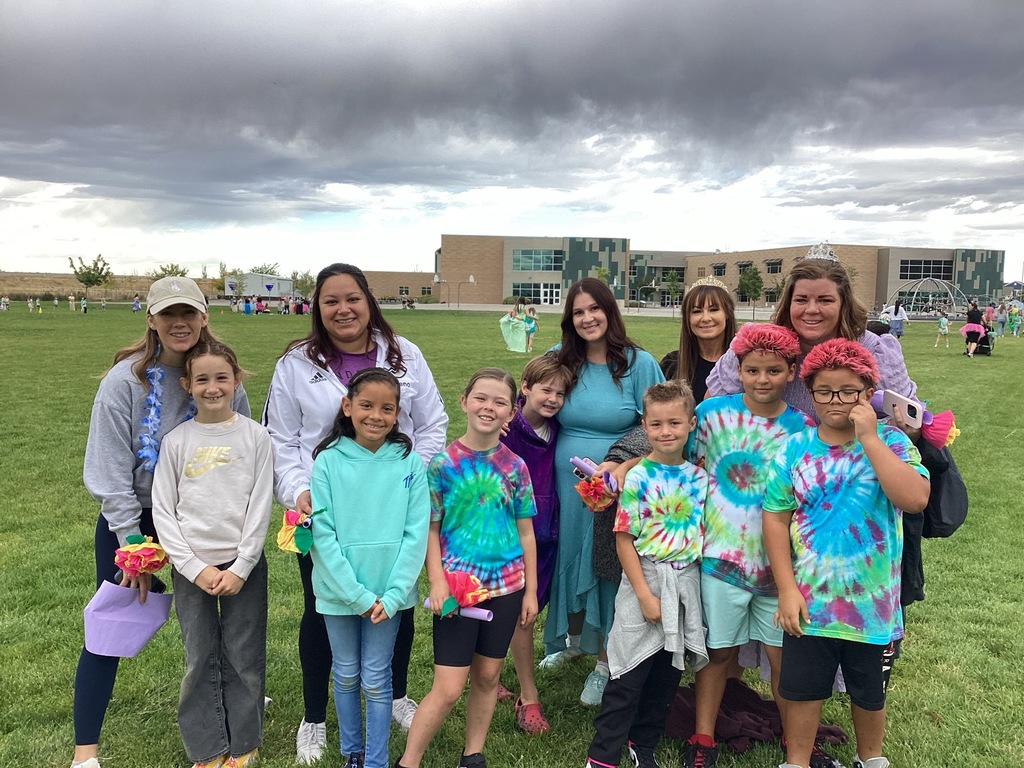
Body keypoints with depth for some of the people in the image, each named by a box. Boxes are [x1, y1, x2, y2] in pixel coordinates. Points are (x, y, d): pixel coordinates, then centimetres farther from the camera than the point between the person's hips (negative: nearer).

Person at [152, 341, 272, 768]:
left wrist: (241, 567, -8)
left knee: (243, 658, 6)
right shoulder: (176, 441, -1)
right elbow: (163, 512, 0)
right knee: (200, 660, 8)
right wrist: (195, 568, -8)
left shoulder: (254, 435, -3)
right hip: (191, 568, 1)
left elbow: (260, 506, -4)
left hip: (244, 564, -1)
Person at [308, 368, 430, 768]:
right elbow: (323, 535, -10)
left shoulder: (410, 462, -6)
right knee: (346, 675, 16)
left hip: (388, 593, -1)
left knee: (376, 680, 9)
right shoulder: (328, 461, -8)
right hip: (338, 591, 1)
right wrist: (358, 595, -14)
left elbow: (416, 533, -7)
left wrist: (392, 595, -13)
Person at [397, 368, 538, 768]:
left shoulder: (514, 466, 1)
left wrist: (530, 590, 5)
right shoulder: (442, 463, -6)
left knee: (487, 676, 14)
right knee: (448, 687, -3)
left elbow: (525, 532, 5)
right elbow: (430, 530, -4)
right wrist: (437, 582, -14)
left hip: (506, 585, 3)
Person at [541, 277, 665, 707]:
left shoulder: (639, 363, -7)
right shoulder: (560, 361, 1)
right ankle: (573, 640, 42)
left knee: (609, 571, 5)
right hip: (566, 484, 3)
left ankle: (604, 663, 24)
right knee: (569, 561, 16)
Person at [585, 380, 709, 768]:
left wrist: (701, 584, 5)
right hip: (646, 580, -5)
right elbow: (624, 540, -12)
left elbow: (703, 532, 11)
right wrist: (644, 594, -15)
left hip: (686, 583, 5)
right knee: (629, 676, 1)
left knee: (667, 676, 15)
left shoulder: (699, 477, 2)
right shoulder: (638, 478, -11)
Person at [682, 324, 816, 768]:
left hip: (777, 561, 1)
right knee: (718, 652, 11)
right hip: (721, 555, -1)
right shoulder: (712, 413, -6)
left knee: (785, 656, 10)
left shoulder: (804, 429, -4)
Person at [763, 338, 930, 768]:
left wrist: (869, 439, -25)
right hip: (809, 600, 0)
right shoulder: (795, 449, -5)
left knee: (869, 692, 21)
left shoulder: (891, 443, -8)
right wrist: (787, 589, -8)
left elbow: (916, 499, -26)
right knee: (802, 688, 14)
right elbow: (775, 518, -5)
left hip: (872, 602, 0)